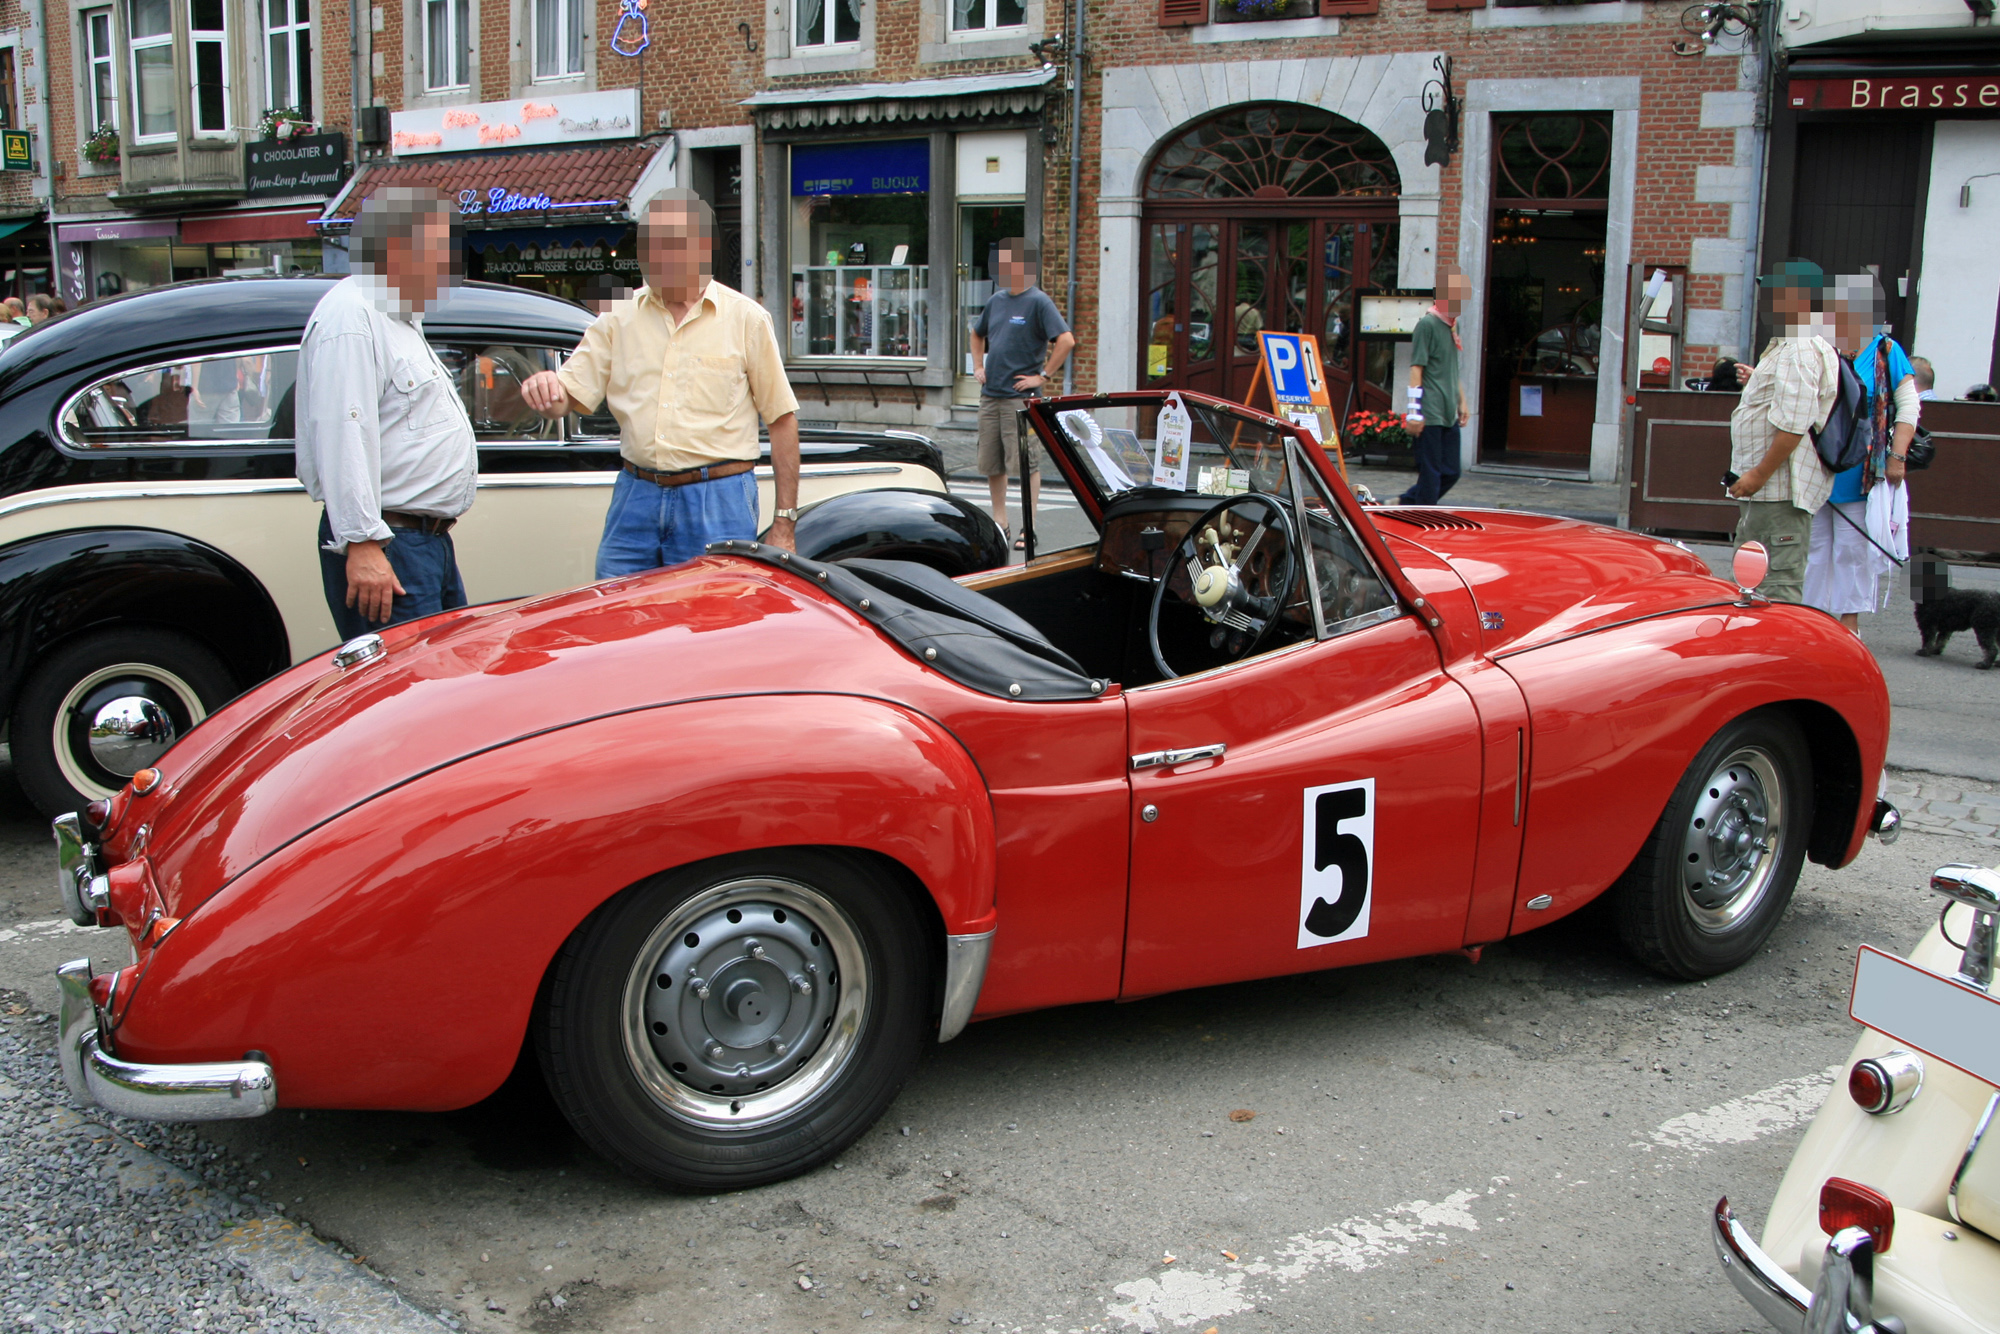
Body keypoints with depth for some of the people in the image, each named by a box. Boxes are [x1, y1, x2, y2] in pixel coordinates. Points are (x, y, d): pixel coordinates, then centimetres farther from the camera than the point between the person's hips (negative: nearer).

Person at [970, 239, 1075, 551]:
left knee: (1026, 463, -4)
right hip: (989, 394, 7)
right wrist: (978, 366, 17)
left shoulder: (1038, 301, -8)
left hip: (1020, 396, -7)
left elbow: (1066, 340, -17)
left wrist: (1043, 376, -15)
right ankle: (999, 523, 22)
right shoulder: (996, 300, 13)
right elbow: (978, 334, 30)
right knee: (991, 464, 10)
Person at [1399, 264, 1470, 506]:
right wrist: (1415, 411, -17)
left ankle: (1406, 504, 22)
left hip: (1449, 414, 8)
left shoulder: (1454, 325, 16)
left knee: (1450, 473, 10)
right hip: (1430, 414, -8)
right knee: (1431, 473, -4)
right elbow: (1416, 368, -13)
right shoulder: (1427, 324, -9)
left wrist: (1461, 402, 23)